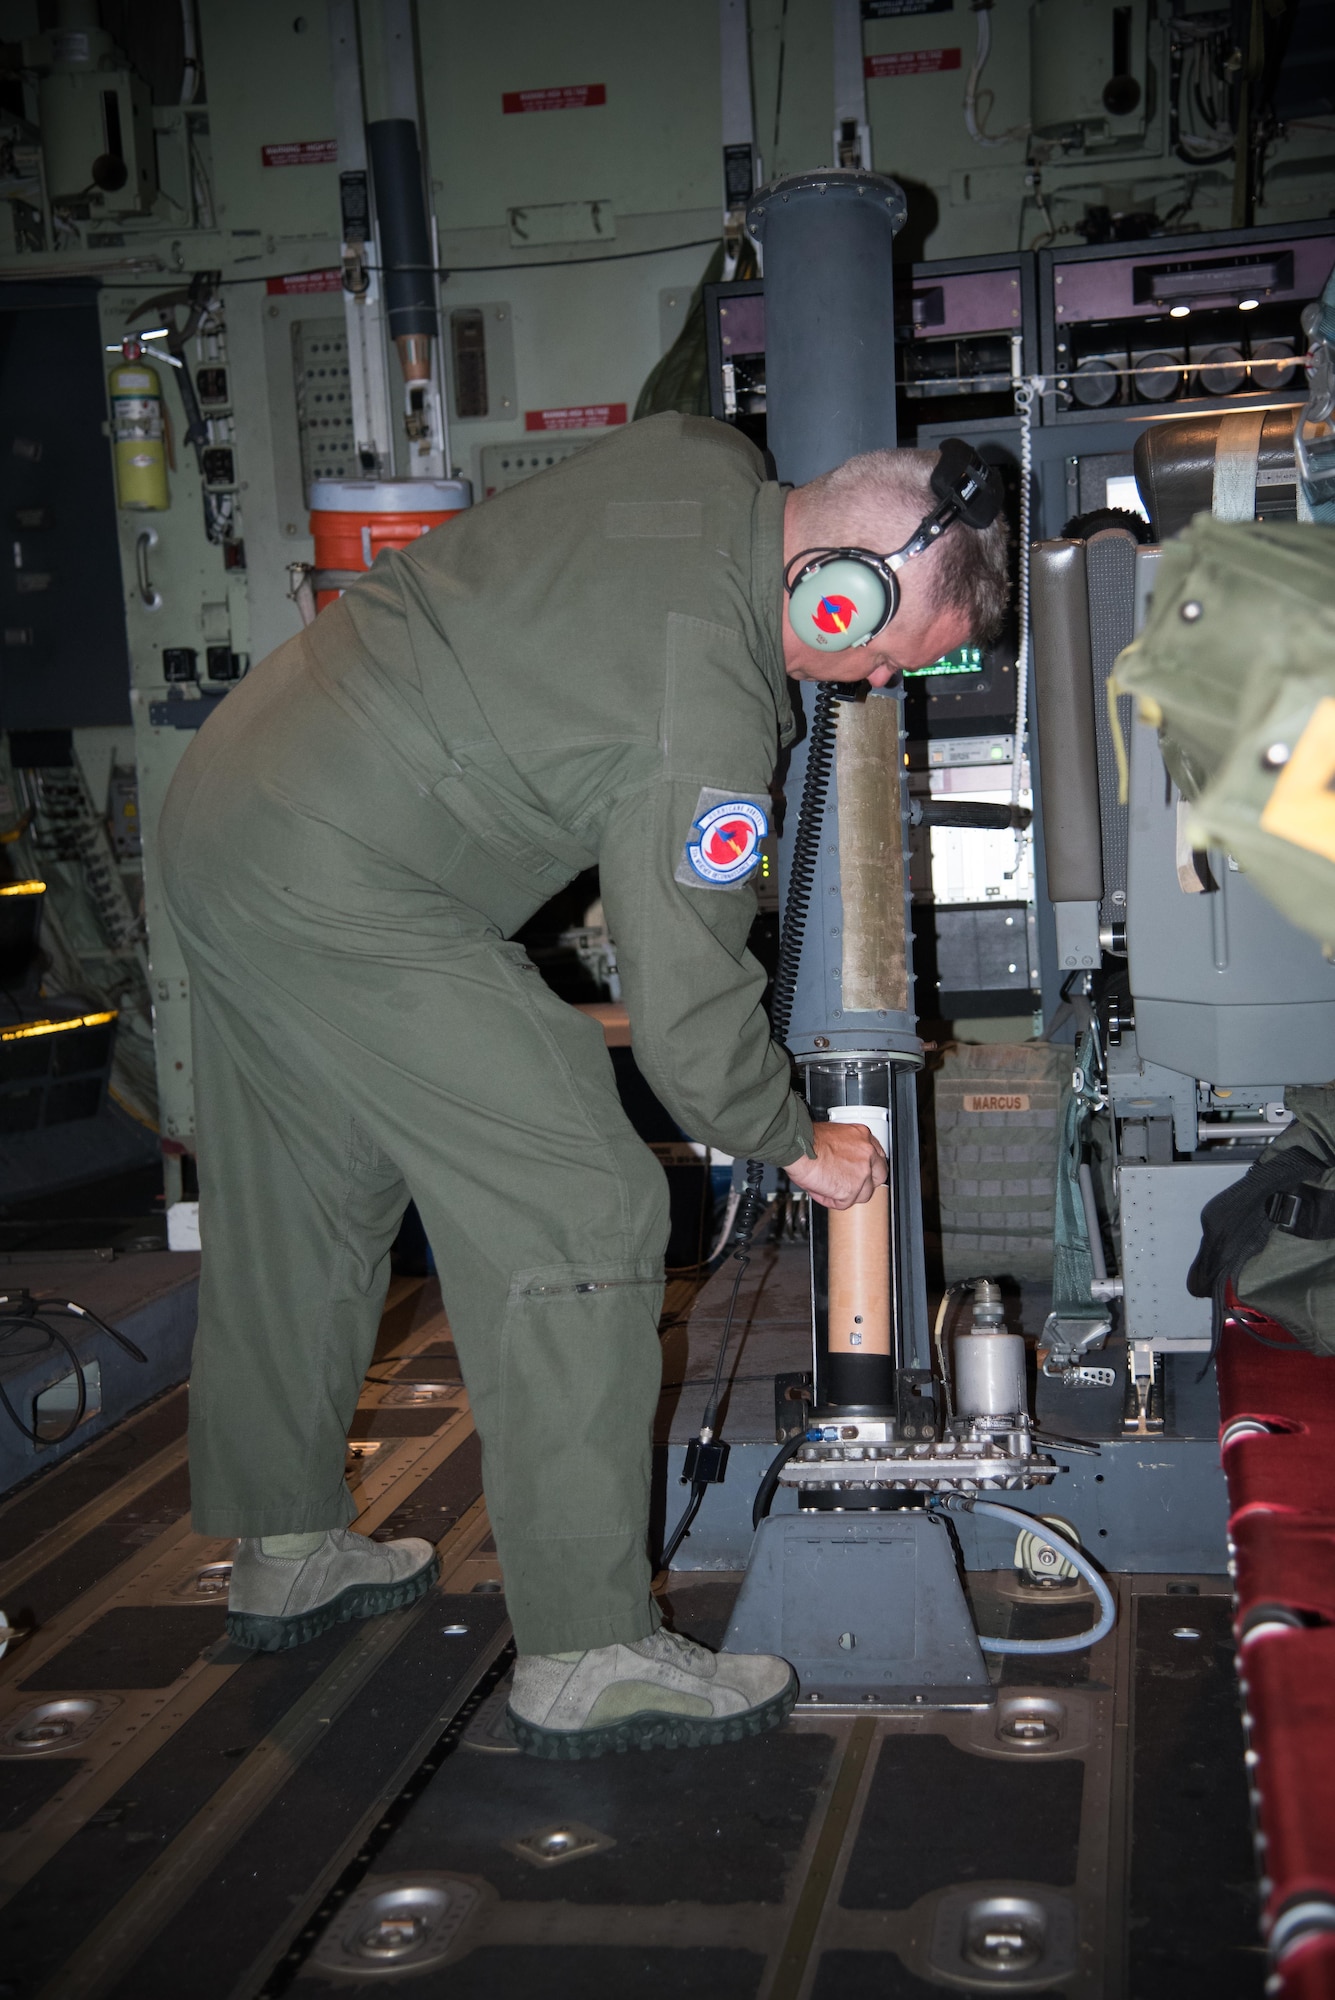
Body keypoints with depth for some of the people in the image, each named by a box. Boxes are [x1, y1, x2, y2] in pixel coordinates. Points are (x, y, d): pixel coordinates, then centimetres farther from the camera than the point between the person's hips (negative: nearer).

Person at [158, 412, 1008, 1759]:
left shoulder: (706, 459, 1)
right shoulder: (704, 723, -23)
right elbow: (684, 1005, -16)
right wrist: (797, 1141, 2)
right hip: (338, 894, -10)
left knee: (302, 1205, 20)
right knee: (576, 1215, -7)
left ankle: (283, 1552, 36)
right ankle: (586, 1657, -1)